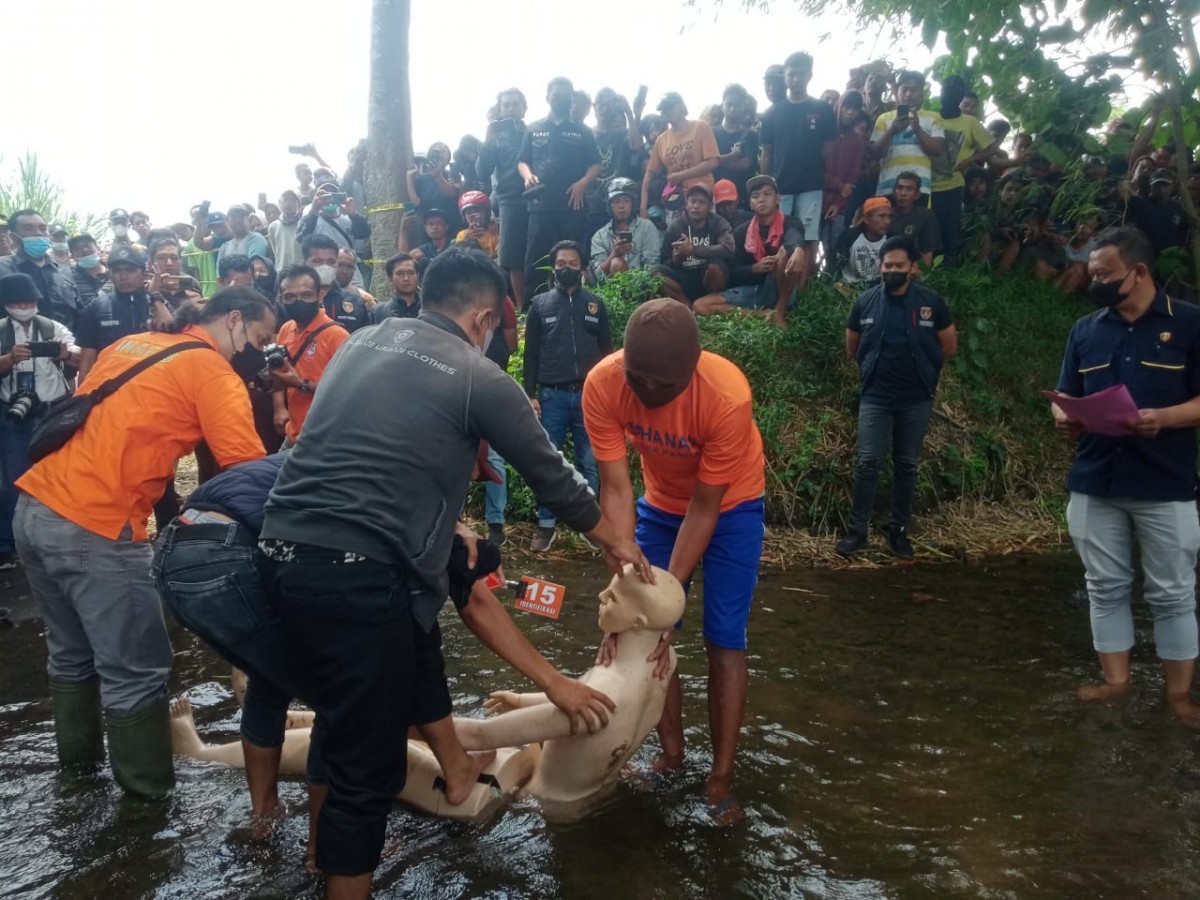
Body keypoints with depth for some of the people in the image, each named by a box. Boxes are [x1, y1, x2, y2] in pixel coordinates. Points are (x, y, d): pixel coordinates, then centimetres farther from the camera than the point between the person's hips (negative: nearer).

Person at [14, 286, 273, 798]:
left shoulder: (132, 344, 16)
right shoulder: (213, 371, -7)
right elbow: (249, 468, -13)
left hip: (34, 508, 9)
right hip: (93, 527, -9)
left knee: (71, 652, 25)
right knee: (136, 672, 4)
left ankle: (79, 754, 42)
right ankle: (150, 793, 16)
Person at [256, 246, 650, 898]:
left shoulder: (363, 341, 16)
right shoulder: (479, 378, -2)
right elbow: (551, 477, 8)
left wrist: (445, 522, 34)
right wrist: (618, 545, 23)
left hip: (283, 550, 8)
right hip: (355, 572, -8)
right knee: (368, 765, 5)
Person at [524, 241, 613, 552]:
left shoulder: (595, 304, 9)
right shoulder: (540, 303, 7)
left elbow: (606, 351, 10)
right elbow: (531, 353, 5)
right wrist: (530, 395, -1)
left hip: (589, 395, 1)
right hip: (552, 396, -1)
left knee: (590, 463, 6)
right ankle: (546, 526, 13)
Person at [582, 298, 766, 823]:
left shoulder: (727, 397, -37)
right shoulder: (602, 385, -29)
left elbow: (704, 509, -28)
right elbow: (616, 489, -25)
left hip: (729, 505, -3)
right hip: (661, 502, 4)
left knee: (723, 640, -6)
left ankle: (721, 779, 7)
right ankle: (671, 753, 21)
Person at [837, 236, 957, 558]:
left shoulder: (931, 302, -5)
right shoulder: (866, 301, -3)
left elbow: (949, 346, 7)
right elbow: (851, 347, 11)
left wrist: (923, 370, 13)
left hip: (917, 399, 1)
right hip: (875, 397, 0)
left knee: (907, 466, 8)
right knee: (868, 463, -3)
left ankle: (899, 529, 19)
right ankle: (858, 529, 6)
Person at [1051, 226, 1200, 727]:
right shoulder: (1085, 330, 9)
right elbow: (1066, 398, 12)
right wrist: (1065, 418, -10)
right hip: (1094, 484, 4)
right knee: (1106, 587, 11)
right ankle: (1115, 679, 23)